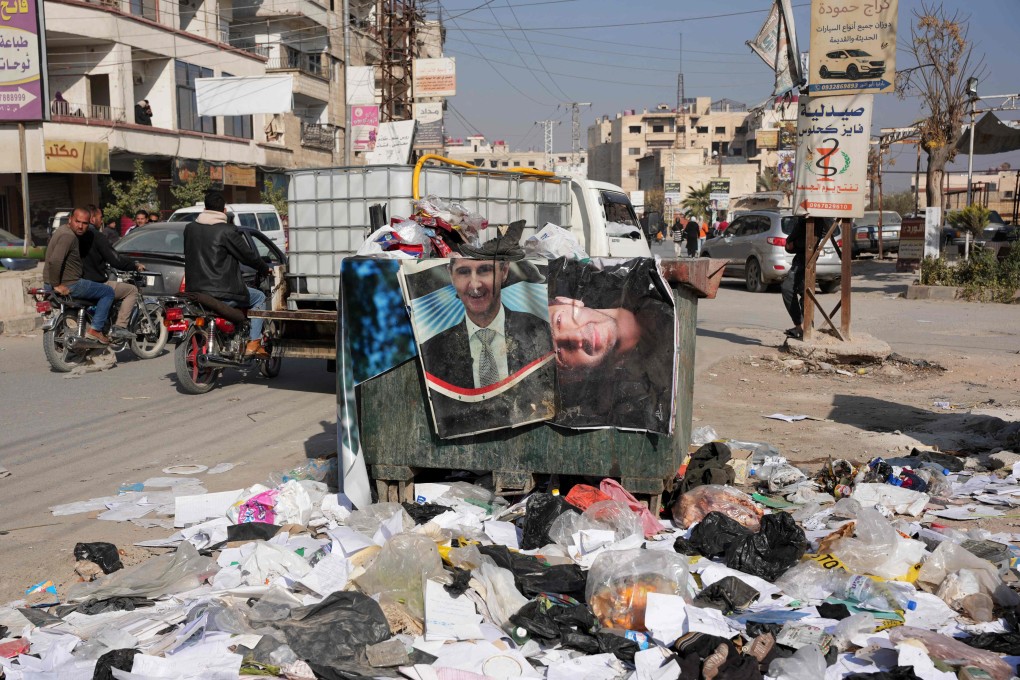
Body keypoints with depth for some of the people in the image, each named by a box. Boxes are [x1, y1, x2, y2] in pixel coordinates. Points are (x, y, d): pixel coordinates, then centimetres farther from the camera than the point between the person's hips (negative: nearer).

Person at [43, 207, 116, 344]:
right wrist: (57, 285, -26)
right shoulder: (68, 236, -21)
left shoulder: (63, 230, 12)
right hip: (68, 285, -10)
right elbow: (54, 261, -34)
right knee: (108, 292, 1)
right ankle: (95, 330, -2)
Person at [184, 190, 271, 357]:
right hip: (222, 293, -7)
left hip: (194, 291, 7)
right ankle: (253, 344, 5)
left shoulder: (189, 228, 7)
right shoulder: (227, 231, -11)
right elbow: (248, 256, -5)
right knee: (259, 297, 16)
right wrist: (265, 270, 14)